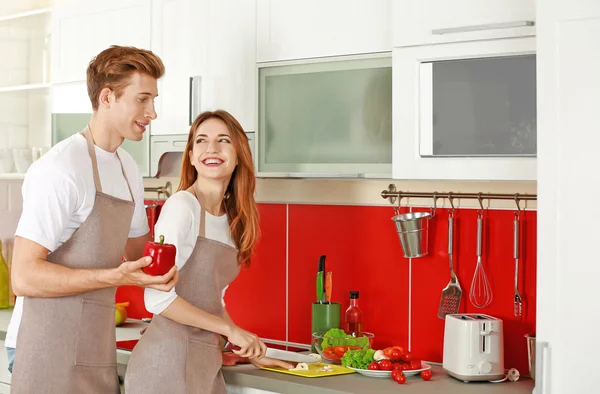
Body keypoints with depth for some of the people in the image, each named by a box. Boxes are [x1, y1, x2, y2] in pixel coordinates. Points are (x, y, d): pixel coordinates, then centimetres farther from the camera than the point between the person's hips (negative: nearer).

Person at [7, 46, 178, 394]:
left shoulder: (129, 169, 11)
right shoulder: (61, 170, -16)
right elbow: (24, 277, -20)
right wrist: (115, 276, -27)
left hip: (97, 350, 8)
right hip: (49, 352, -8)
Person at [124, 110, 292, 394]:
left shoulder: (230, 219, 11)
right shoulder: (182, 205, -12)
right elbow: (158, 298, -18)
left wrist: (251, 351, 15)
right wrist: (231, 329, -13)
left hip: (206, 363, 7)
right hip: (169, 359, -7)